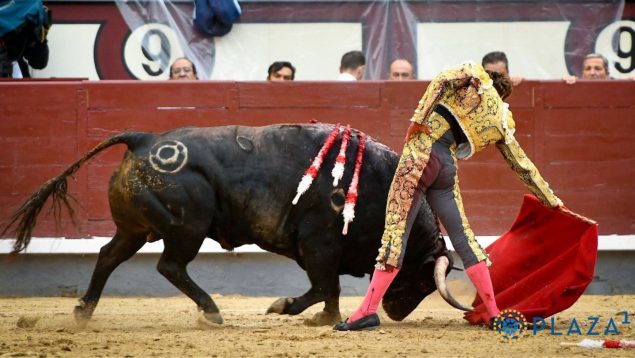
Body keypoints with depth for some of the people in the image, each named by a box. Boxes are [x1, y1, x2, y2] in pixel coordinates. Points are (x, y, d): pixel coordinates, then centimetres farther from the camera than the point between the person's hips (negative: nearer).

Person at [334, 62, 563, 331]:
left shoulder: (475, 74, 10)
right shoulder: (503, 123, 19)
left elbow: (441, 81, -10)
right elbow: (523, 166, 24)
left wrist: (418, 117, -12)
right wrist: (551, 200, 33)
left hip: (423, 150, -4)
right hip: (447, 167, 4)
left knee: (396, 228, -6)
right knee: (463, 236, 12)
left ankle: (368, 310, -10)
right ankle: (495, 315, 10)